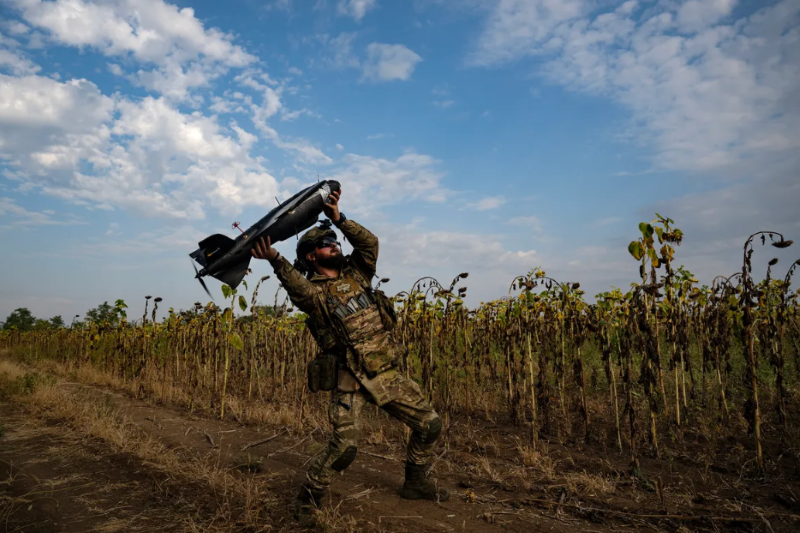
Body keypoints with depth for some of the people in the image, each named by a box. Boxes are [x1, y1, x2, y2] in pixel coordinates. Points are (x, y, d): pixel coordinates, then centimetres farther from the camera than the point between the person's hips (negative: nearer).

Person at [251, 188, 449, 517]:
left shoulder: (356, 275, 10)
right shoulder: (313, 292, -6)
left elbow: (370, 243, -3)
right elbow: (295, 284, -29)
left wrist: (339, 219, -11)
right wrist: (274, 259, -47)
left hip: (388, 374, 5)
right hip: (350, 381, -5)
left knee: (430, 425, 9)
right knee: (344, 447, -14)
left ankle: (416, 483, 31)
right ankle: (309, 495, 15)